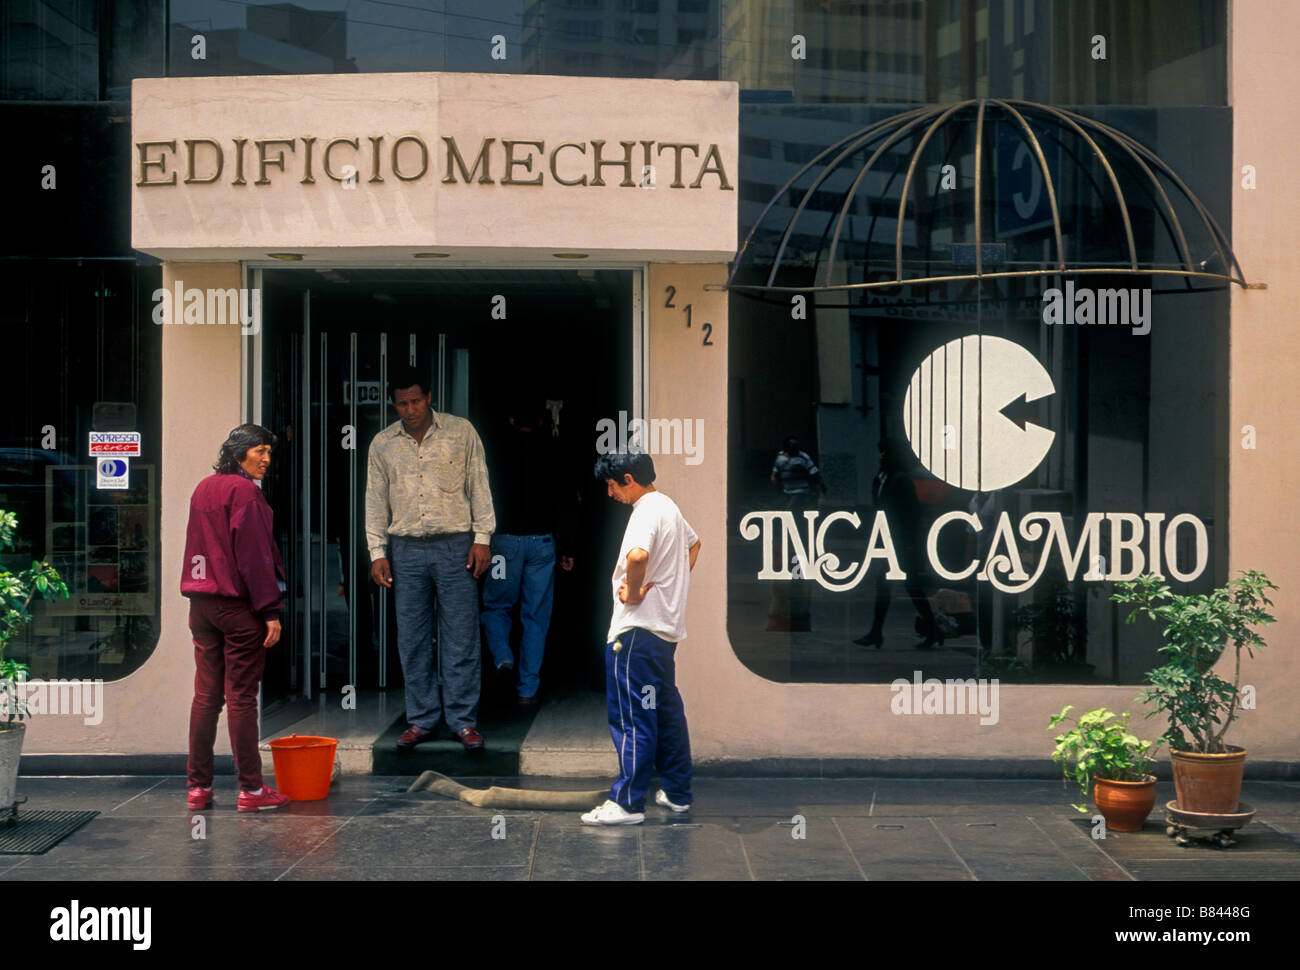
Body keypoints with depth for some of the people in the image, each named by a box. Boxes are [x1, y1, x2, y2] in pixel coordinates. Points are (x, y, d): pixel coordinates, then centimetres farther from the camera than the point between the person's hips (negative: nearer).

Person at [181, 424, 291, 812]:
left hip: (202, 602, 7)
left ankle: (199, 786, 11)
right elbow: (253, 555, -16)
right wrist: (270, 611, -14)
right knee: (241, 696, -3)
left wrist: (197, 600, 20)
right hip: (238, 605, -7)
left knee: (205, 694, 9)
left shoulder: (203, 488, 13)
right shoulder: (244, 492, -12)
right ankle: (251, 788, 2)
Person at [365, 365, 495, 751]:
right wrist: (377, 552, 4)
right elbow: (376, 501, 11)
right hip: (407, 549, 2)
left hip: (455, 545, -2)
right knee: (412, 641, 4)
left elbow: (479, 486, 2)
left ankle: (463, 720, 5)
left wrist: (482, 538, -4)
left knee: (461, 638, -2)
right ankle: (422, 720, 13)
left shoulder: (460, 431, 2)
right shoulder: (382, 443, 8)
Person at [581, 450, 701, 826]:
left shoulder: (646, 511, -16)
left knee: (632, 717, -6)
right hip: (668, 626, 10)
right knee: (667, 711, 16)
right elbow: (693, 542, 34)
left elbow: (638, 555, -37)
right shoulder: (668, 506, 14)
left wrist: (632, 592, -21)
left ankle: (627, 802, -4)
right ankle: (677, 792, 23)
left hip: (638, 629, -10)